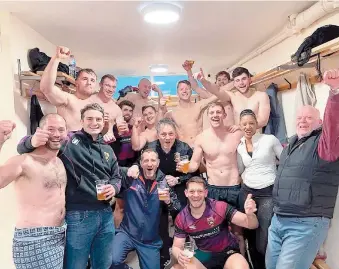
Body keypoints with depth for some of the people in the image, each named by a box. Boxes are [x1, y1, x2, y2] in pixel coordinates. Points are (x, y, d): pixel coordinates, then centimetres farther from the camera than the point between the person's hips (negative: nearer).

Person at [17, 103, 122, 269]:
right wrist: (32, 141, -32)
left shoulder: (107, 149, 12)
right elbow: (23, 148, -9)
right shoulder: (68, 141, -7)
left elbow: (116, 176, 20)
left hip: (105, 214, 6)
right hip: (78, 215, -6)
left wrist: (114, 187, -3)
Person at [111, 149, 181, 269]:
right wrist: (129, 170, -24)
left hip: (151, 240, 2)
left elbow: (178, 208, -1)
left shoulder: (164, 183, -1)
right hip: (127, 233, -2)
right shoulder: (131, 177, -6)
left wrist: (168, 201, -21)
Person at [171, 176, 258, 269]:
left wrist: (250, 214, -46)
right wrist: (179, 255, -28)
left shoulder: (220, 208, -21)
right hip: (203, 256, 3)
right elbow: (176, 247, -3)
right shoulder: (181, 219, -11)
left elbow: (252, 225, -21)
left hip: (227, 253, -3)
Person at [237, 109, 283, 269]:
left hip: (268, 192, -4)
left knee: (263, 242, -7)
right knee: (250, 237, 12)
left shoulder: (270, 139, -6)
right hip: (247, 192, 4)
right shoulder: (238, 145, 8)